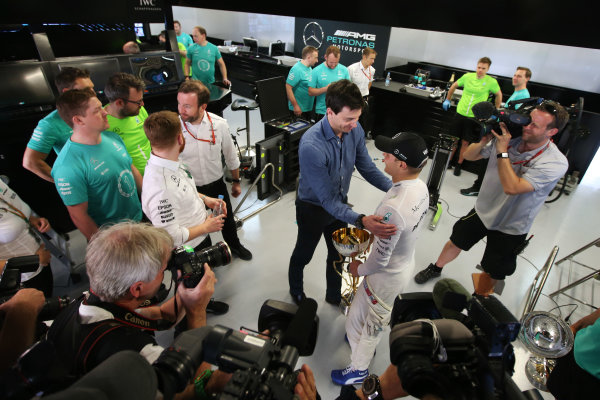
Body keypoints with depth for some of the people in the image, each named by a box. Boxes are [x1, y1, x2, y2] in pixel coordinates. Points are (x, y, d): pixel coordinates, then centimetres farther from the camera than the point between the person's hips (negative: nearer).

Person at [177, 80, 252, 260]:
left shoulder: (219, 124, -16)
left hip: (216, 185, 2)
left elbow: (231, 156, -1)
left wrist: (236, 181, 8)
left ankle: (234, 245, 55)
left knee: (227, 219, 24)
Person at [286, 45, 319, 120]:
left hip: (309, 108, 9)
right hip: (299, 109, -9)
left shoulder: (309, 68, 12)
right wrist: (295, 106, -24)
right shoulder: (296, 69, -17)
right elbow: (288, 87, -22)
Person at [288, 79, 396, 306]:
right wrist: (361, 221, -46)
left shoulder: (354, 130, -17)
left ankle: (334, 296, 52)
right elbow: (327, 199, -35)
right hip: (313, 209, -5)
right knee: (303, 254, 21)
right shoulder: (311, 146, -37)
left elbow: (367, 167, -5)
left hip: (340, 204, 6)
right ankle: (296, 291, 53)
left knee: (337, 254, 24)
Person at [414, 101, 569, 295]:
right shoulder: (510, 136, -14)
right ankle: (436, 268, 49)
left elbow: (512, 187, -37)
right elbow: (468, 156, -3)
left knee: (491, 273, 14)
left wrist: (502, 151, -32)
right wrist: (484, 141, -24)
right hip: (483, 211, 3)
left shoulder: (556, 163, -26)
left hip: (510, 228, -3)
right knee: (455, 242, 20)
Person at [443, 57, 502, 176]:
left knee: (465, 142, 4)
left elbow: (499, 95, 9)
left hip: (474, 116, -2)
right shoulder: (467, 76, -2)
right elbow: (454, 86, 14)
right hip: (460, 113, 2)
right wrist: (447, 100, 16)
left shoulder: (491, 82, -7)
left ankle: (459, 164, 18)